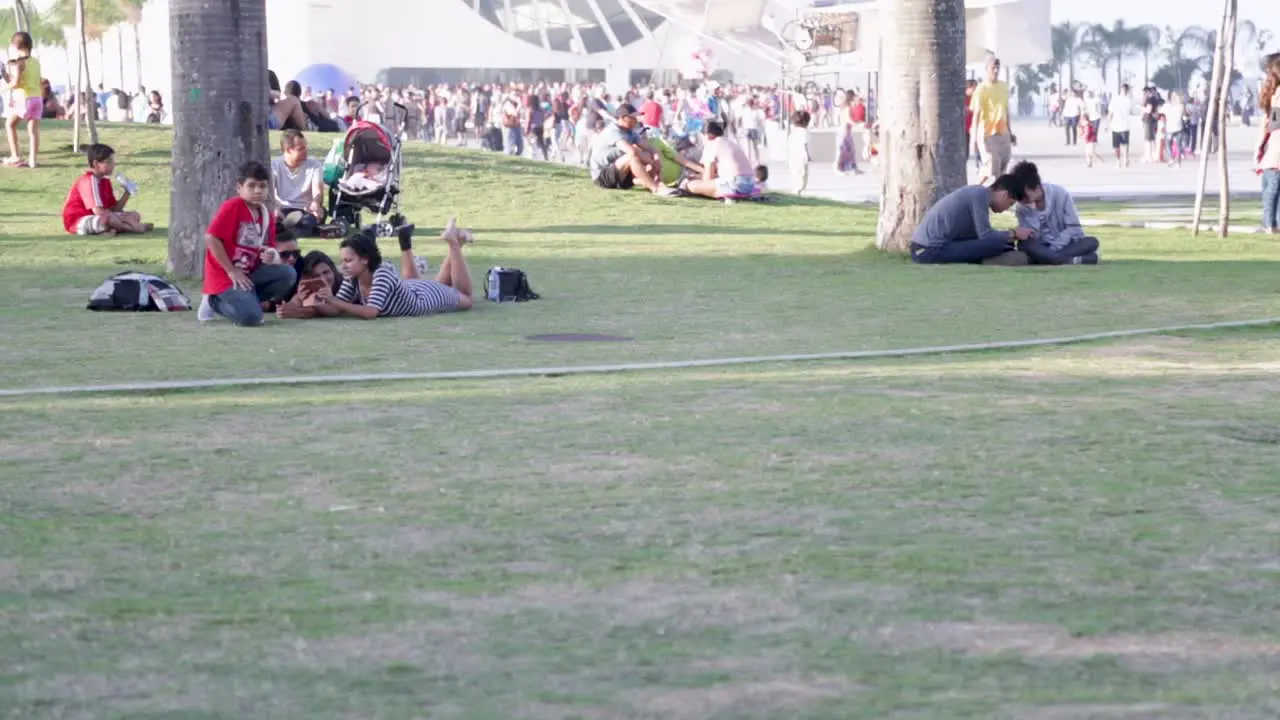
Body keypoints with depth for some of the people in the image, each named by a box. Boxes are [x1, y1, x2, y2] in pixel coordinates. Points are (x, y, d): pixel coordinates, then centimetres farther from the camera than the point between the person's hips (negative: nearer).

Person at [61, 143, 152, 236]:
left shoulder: (105, 181, 12)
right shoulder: (89, 181, -18)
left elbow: (113, 209, 7)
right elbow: (98, 211, -26)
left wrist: (126, 194, -6)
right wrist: (121, 217, -18)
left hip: (96, 219, 10)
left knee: (135, 216, 3)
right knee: (108, 218, -41)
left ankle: (111, 229, -22)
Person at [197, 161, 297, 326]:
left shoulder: (266, 215, 7)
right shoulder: (232, 207, -15)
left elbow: (270, 248, 13)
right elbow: (211, 238, -21)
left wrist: (272, 256, -14)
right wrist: (231, 271, -18)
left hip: (250, 274, 7)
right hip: (225, 276, -7)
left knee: (287, 274, -12)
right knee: (251, 317, -26)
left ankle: (246, 301, 1)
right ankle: (215, 302, 4)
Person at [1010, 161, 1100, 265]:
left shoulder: (1060, 194, -13)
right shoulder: (1022, 208, -7)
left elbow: (1073, 228, -13)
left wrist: (1051, 251, -23)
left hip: (1067, 244, 0)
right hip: (1043, 248, 0)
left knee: (1092, 242, -31)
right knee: (1023, 244, -33)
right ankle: (1072, 261, -44)